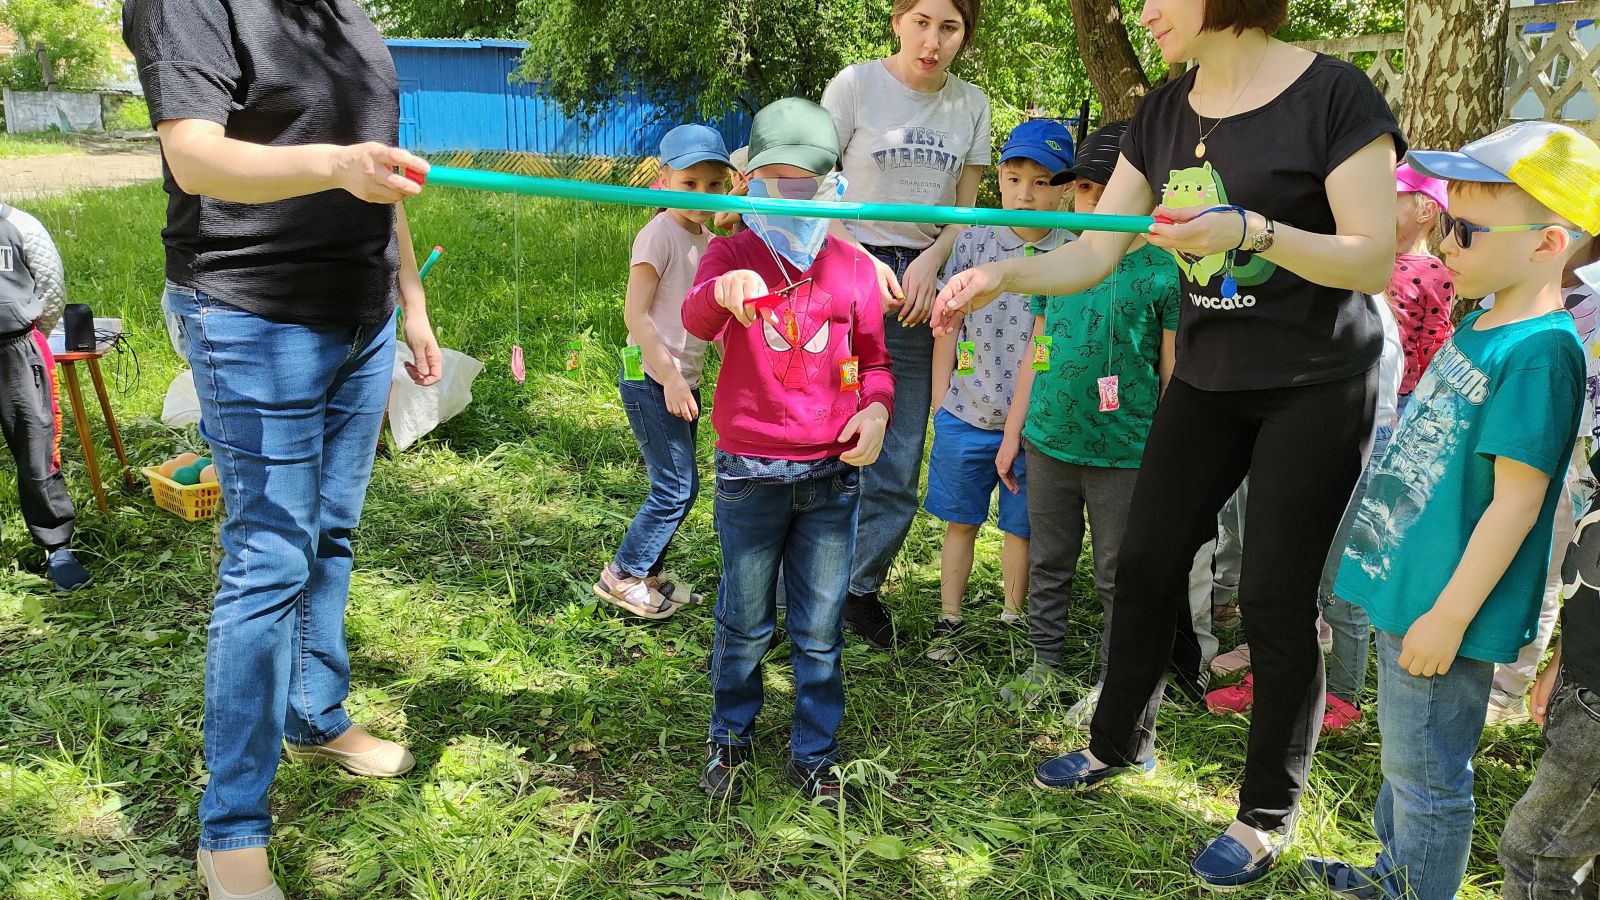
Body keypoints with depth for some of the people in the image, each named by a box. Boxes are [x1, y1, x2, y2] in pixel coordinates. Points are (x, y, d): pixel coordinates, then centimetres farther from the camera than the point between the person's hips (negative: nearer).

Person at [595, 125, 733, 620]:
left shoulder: (708, 241, 11)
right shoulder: (659, 234, -14)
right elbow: (635, 312, -17)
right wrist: (668, 377, -21)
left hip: (683, 380, 8)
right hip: (651, 378, -8)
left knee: (682, 486, 12)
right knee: (676, 486, -7)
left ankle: (648, 572, 27)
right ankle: (622, 575, 9)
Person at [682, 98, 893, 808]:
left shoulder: (854, 267, 4)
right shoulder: (731, 256, -3)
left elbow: (874, 360, 13)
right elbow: (695, 320, -25)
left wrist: (877, 408, -9)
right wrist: (722, 292, -48)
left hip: (832, 475, 2)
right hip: (750, 475, -1)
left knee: (820, 630, 11)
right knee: (744, 624, 13)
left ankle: (814, 754, 28)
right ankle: (730, 738, 35)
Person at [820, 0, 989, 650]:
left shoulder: (971, 105, 7)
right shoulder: (856, 84, -3)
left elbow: (965, 208, 12)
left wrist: (930, 263, -6)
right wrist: (868, 264, -13)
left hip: (923, 282, 4)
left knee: (900, 464, 5)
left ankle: (861, 585, 22)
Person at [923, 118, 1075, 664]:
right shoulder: (973, 243, 0)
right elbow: (948, 328, 6)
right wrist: (940, 403, 4)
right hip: (966, 414, 1)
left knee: (1021, 527, 12)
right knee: (960, 522, 12)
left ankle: (1012, 620, 30)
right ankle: (948, 622, 26)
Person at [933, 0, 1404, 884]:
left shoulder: (1333, 95, -15)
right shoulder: (1164, 113, 2)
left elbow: (1375, 261, -17)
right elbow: (1093, 255, -1)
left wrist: (1251, 230, -31)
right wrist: (1001, 274, -18)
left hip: (1316, 384, -5)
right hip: (1208, 374, 6)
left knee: (1276, 595, -1)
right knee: (1147, 557, 9)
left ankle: (1268, 814, 17)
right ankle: (1120, 742, 31)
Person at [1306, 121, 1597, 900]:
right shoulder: (1483, 324, 8)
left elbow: (1516, 501, -23)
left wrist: (1450, 615, -20)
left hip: (1446, 603, -10)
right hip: (1408, 584, 10)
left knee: (1427, 776, 7)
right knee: (1405, 756, 25)